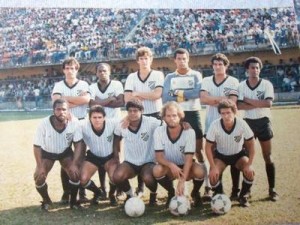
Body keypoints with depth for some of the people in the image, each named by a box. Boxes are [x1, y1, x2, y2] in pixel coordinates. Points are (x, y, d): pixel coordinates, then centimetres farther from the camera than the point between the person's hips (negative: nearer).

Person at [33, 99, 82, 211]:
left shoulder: (74, 122, -28)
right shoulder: (44, 124, -31)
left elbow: (78, 144, -17)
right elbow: (37, 146, -20)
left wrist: (74, 164, -23)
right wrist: (40, 166, -22)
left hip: (65, 152, 1)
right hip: (47, 152, 0)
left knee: (75, 173, -18)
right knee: (39, 177, -16)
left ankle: (73, 200, 9)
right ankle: (46, 200, 14)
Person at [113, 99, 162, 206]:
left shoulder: (151, 122, -15)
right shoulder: (121, 126, -6)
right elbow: (116, 141, 9)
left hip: (148, 162, -2)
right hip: (130, 162, 3)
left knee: (148, 179, -35)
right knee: (117, 177, -28)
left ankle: (153, 194, 5)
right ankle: (129, 194, 8)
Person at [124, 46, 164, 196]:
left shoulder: (158, 75, 2)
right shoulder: (131, 77, 7)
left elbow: (157, 94, -14)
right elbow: (127, 99, -6)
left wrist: (137, 94, -8)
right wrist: (148, 96, -12)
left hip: (155, 116, -2)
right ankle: (140, 186, 15)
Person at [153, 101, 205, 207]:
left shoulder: (189, 132, -21)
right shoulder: (158, 131, -16)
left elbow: (188, 159, -25)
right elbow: (159, 156, -18)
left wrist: (182, 181, -37)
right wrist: (171, 165, -39)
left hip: (185, 166, -1)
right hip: (169, 166, 1)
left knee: (200, 171, -33)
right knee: (157, 170, -32)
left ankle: (195, 193, 3)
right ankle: (171, 192, 0)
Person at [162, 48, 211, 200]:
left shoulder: (196, 75, 4)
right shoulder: (170, 77, 9)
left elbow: (197, 92, -15)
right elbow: (165, 98, -5)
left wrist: (178, 93, -11)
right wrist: (187, 95, -11)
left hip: (193, 114, -2)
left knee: (198, 151, -3)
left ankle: (207, 187, 0)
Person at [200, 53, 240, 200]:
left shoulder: (233, 81, -1)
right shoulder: (206, 81, 7)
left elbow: (232, 102, -14)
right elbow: (202, 99, -9)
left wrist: (212, 100, -11)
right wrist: (222, 98, -14)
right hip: (212, 124, 3)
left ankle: (235, 190, 9)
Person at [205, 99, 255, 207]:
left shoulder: (242, 124, -25)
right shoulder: (214, 125, -26)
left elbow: (251, 145, -13)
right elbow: (208, 147, -17)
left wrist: (249, 164, -21)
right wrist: (213, 167, -24)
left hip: (238, 154, 0)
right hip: (220, 155, 0)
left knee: (250, 172, -25)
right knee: (213, 175, -25)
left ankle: (243, 196, 4)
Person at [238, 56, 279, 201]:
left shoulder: (266, 84, -4)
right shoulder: (241, 86, -1)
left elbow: (268, 103, -19)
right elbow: (239, 106, -14)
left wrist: (249, 100, -15)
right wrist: (259, 104, -18)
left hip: (263, 122, -1)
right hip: (248, 122, 1)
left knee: (268, 157, 4)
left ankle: (272, 189, 13)